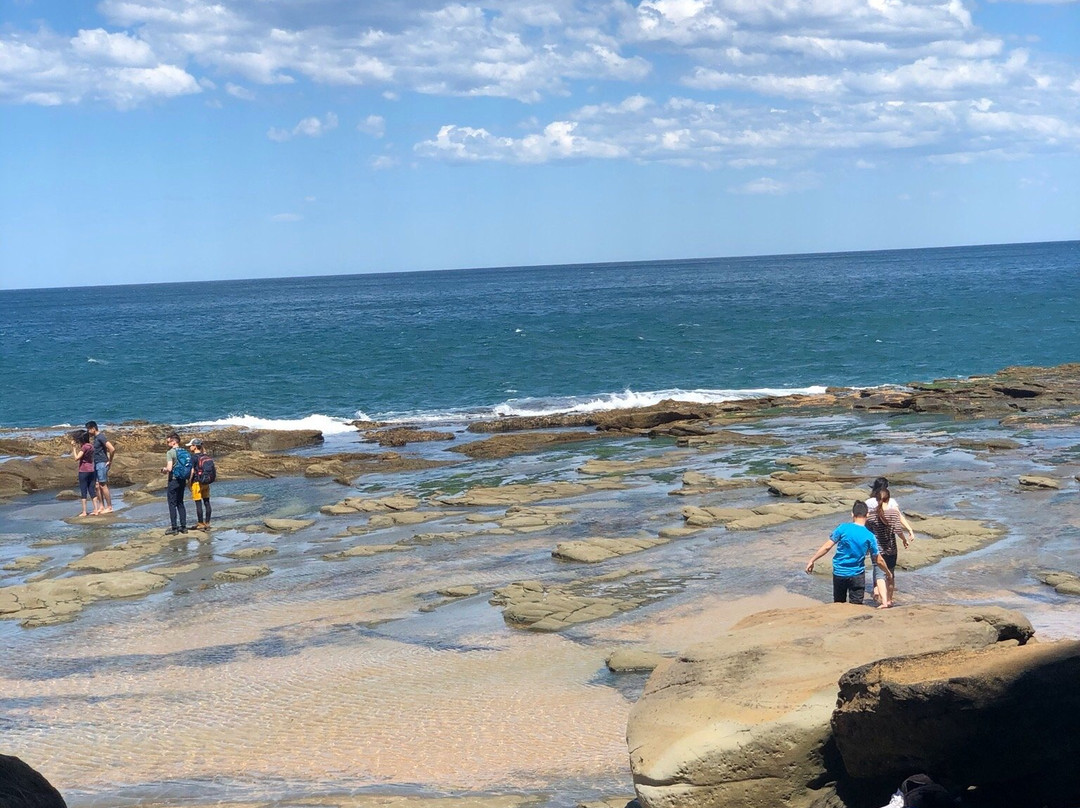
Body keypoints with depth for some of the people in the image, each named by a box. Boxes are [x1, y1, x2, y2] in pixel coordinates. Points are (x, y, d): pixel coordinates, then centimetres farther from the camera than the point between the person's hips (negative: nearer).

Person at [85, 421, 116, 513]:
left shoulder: (101, 437, -17)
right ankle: (102, 507, 14)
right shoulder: (95, 437, 13)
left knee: (103, 485, -6)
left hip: (102, 464, -10)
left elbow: (112, 449, -25)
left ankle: (109, 507, 0)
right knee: (97, 486, 9)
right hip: (96, 464, 10)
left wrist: (110, 461, -16)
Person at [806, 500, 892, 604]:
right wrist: (888, 572, 19)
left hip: (839, 573, 1)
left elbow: (827, 547, -10)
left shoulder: (843, 528, -10)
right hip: (857, 575, -1)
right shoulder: (869, 536, -8)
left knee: (838, 604, 17)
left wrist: (812, 560, -1)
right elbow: (879, 560, 1)